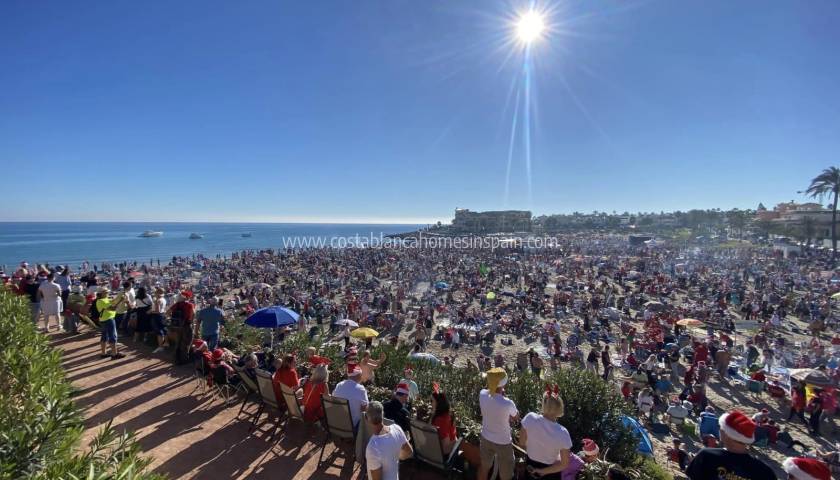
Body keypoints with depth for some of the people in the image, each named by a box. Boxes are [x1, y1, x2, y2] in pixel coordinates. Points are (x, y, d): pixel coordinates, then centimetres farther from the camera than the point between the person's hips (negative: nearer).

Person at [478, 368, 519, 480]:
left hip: (486, 438, 5)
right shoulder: (508, 404, -34)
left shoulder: (482, 395, -22)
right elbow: (516, 417, -11)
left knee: (484, 467, 30)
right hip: (503, 443, -4)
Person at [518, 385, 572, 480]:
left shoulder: (530, 418, -26)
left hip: (530, 466, 2)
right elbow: (564, 464, -18)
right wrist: (543, 471, -8)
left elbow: (522, 444, -9)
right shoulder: (562, 433, -30)